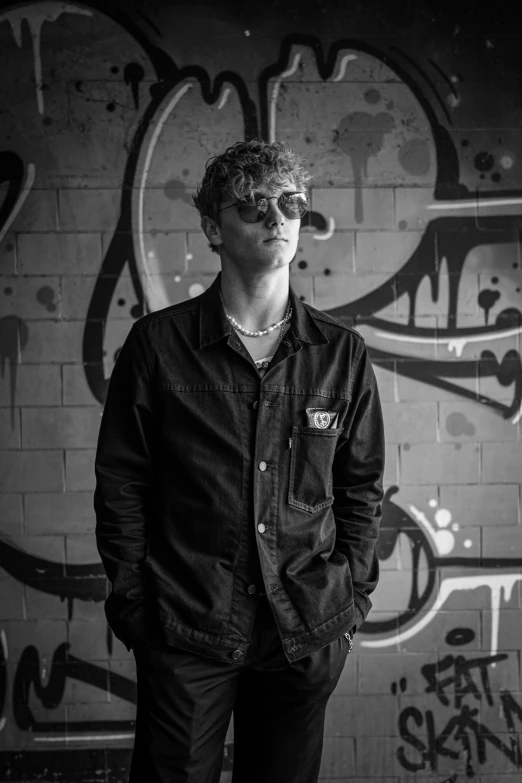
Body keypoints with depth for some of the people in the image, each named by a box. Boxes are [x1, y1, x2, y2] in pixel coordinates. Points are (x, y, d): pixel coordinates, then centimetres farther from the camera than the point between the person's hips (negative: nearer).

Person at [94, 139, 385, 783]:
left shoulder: (342, 354, 1)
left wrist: (351, 599, 4)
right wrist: (134, 603, -2)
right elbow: (121, 486, 0)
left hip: (307, 634, 2)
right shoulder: (157, 344, -5)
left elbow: (362, 488, 8)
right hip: (183, 633, -2)